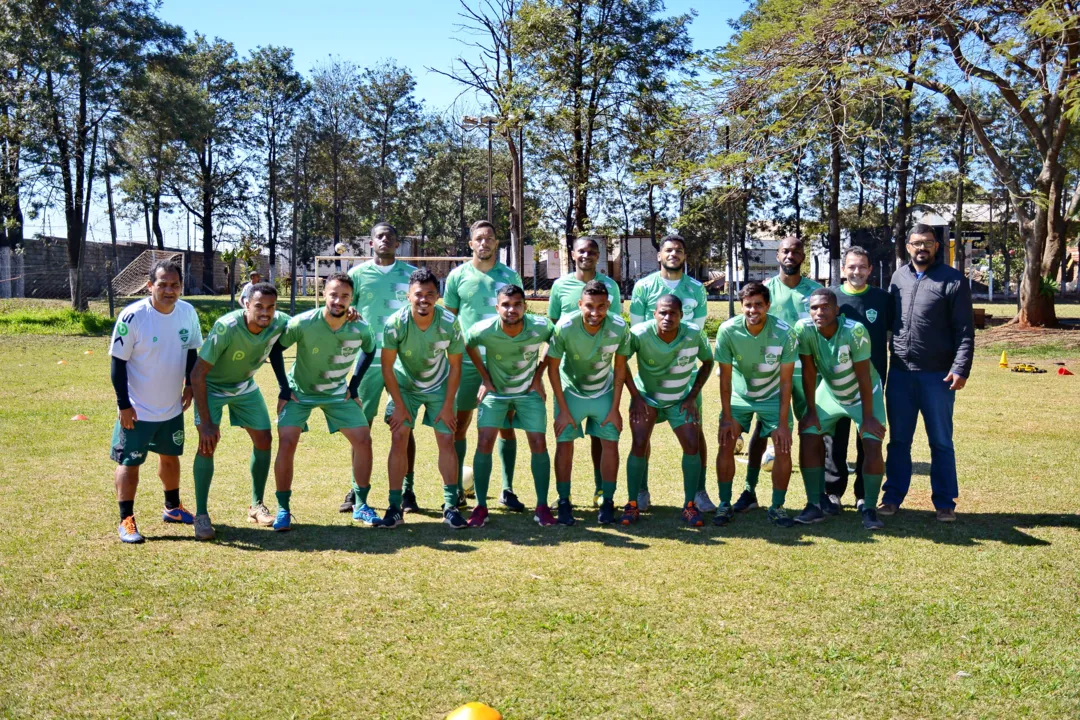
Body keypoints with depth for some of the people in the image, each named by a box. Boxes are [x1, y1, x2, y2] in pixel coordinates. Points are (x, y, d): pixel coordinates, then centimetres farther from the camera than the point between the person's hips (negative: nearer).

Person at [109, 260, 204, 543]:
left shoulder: (188, 313, -6)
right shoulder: (133, 316, -21)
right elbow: (118, 363, -15)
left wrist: (190, 385, 3)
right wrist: (124, 405, -16)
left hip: (173, 407, 5)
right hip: (137, 410, -5)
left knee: (170, 456, 20)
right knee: (129, 462, 2)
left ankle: (172, 508, 38)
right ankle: (126, 520, 15)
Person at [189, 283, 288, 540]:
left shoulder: (280, 323, -24)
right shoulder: (227, 328, -37)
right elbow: (197, 374, -31)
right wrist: (206, 422, -31)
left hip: (245, 387, 5)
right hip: (212, 386, -5)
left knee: (264, 440, 3)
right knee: (208, 443, -17)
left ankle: (257, 506, 20)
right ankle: (201, 515, -6)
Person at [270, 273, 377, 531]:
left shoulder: (360, 328, -18)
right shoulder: (303, 323, -26)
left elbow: (369, 351, 5)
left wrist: (354, 386, 0)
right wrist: (284, 388, -12)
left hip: (338, 394, 3)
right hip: (300, 392, -2)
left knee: (363, 440, -6)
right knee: (286, 442, -17)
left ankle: (361, 506, 10)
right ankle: (283, 509, 0)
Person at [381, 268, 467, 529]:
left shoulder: (449, 323, -22)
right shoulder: (396, 323, -25)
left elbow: (455, 367, -10)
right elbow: (387, 367, -15)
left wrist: (448, 406, -9)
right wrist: (399, 405, -14)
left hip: (439, 386, 1)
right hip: (404, 385, 0)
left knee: (447, 441, -5)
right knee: (399, 439, -11)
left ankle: (451, 505, 5)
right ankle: (395, 506, -3)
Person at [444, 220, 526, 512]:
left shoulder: (510, 276, 5)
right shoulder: (458, 276, 3)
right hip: (467, 360, 0)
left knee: (506, 423, 4)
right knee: (459, 423, 2)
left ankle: (507, 490, 13)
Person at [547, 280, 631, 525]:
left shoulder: (619, 328, -24)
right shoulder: (565, 327, -28)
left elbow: (619, 367, -8)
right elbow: (552, 367, -15)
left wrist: (615, 408, -7)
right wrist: (563, 410, -14)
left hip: (604, 392, 1)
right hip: (570, 391, -1)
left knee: (610, 442, -4)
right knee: (564, 443, -5)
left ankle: (608, 502, 8)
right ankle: (563, 502, 9)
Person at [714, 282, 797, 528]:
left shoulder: (784, 333, -24)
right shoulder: (728, 330, -23)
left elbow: (785, 381, -18)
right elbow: (725, 376, -14)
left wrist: (783, 423, -18)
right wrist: (727, 417, -14)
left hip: (773, 396, 0)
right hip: (738, 395, 0)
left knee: (783, 447, -10)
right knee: (726, 444, -10)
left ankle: (777, 507, 6)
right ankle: (725, 505, 4)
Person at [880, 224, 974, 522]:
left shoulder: (953, 281, -3)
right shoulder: (898, 278, 10)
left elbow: (964, 330, -6)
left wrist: (961, 369, -15)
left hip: (937, 375, -3)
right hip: (900, 373, 4)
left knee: (941, 442, 5)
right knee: (899, 440, 10)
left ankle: (945, 502, 14)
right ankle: (893, 497, 19)